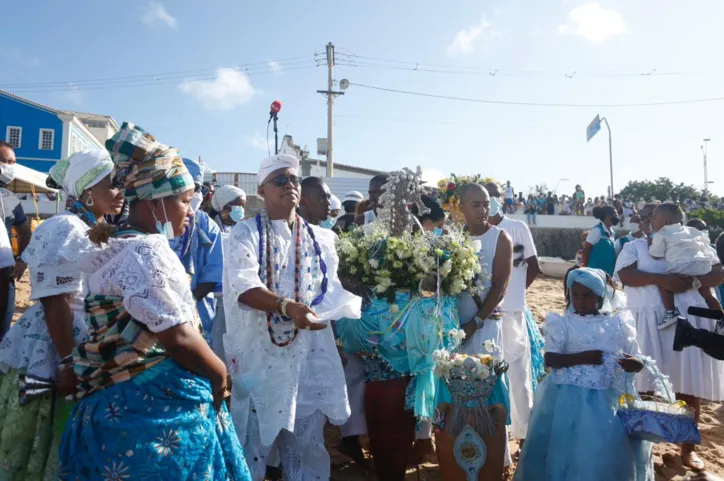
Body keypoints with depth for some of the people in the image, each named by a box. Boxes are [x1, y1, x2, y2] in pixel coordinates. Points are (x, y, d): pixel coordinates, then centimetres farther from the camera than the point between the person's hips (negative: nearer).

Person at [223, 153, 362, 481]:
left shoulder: (319, 238, 10)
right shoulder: (246, 233, -4)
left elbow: (331, 290, 5)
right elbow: (243, 286, -19)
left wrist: (347, 305, -16)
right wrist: (286, 306, -34)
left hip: (310, 354, 4)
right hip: (259, 352, -3)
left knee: (307, 442, 16)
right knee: (254, 440, 9)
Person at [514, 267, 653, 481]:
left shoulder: (618, 324, 6)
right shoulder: (562, 323, -2)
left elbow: (637, 361, 8)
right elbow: (550, 359, -9)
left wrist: (634, 364, -15)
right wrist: (582, 357, -19)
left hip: (610, 399, 3)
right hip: (569, 397, -2)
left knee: (611, 450, 5)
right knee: (568, 448, -1)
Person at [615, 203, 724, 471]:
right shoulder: (633, 247, 9)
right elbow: (626, 275, -9)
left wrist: (690, 281, -14)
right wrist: (661, 279, -22)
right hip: (648, 322, -1)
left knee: (688, 384, 5)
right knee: (646, 383, 1)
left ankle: (688, 448, 20)